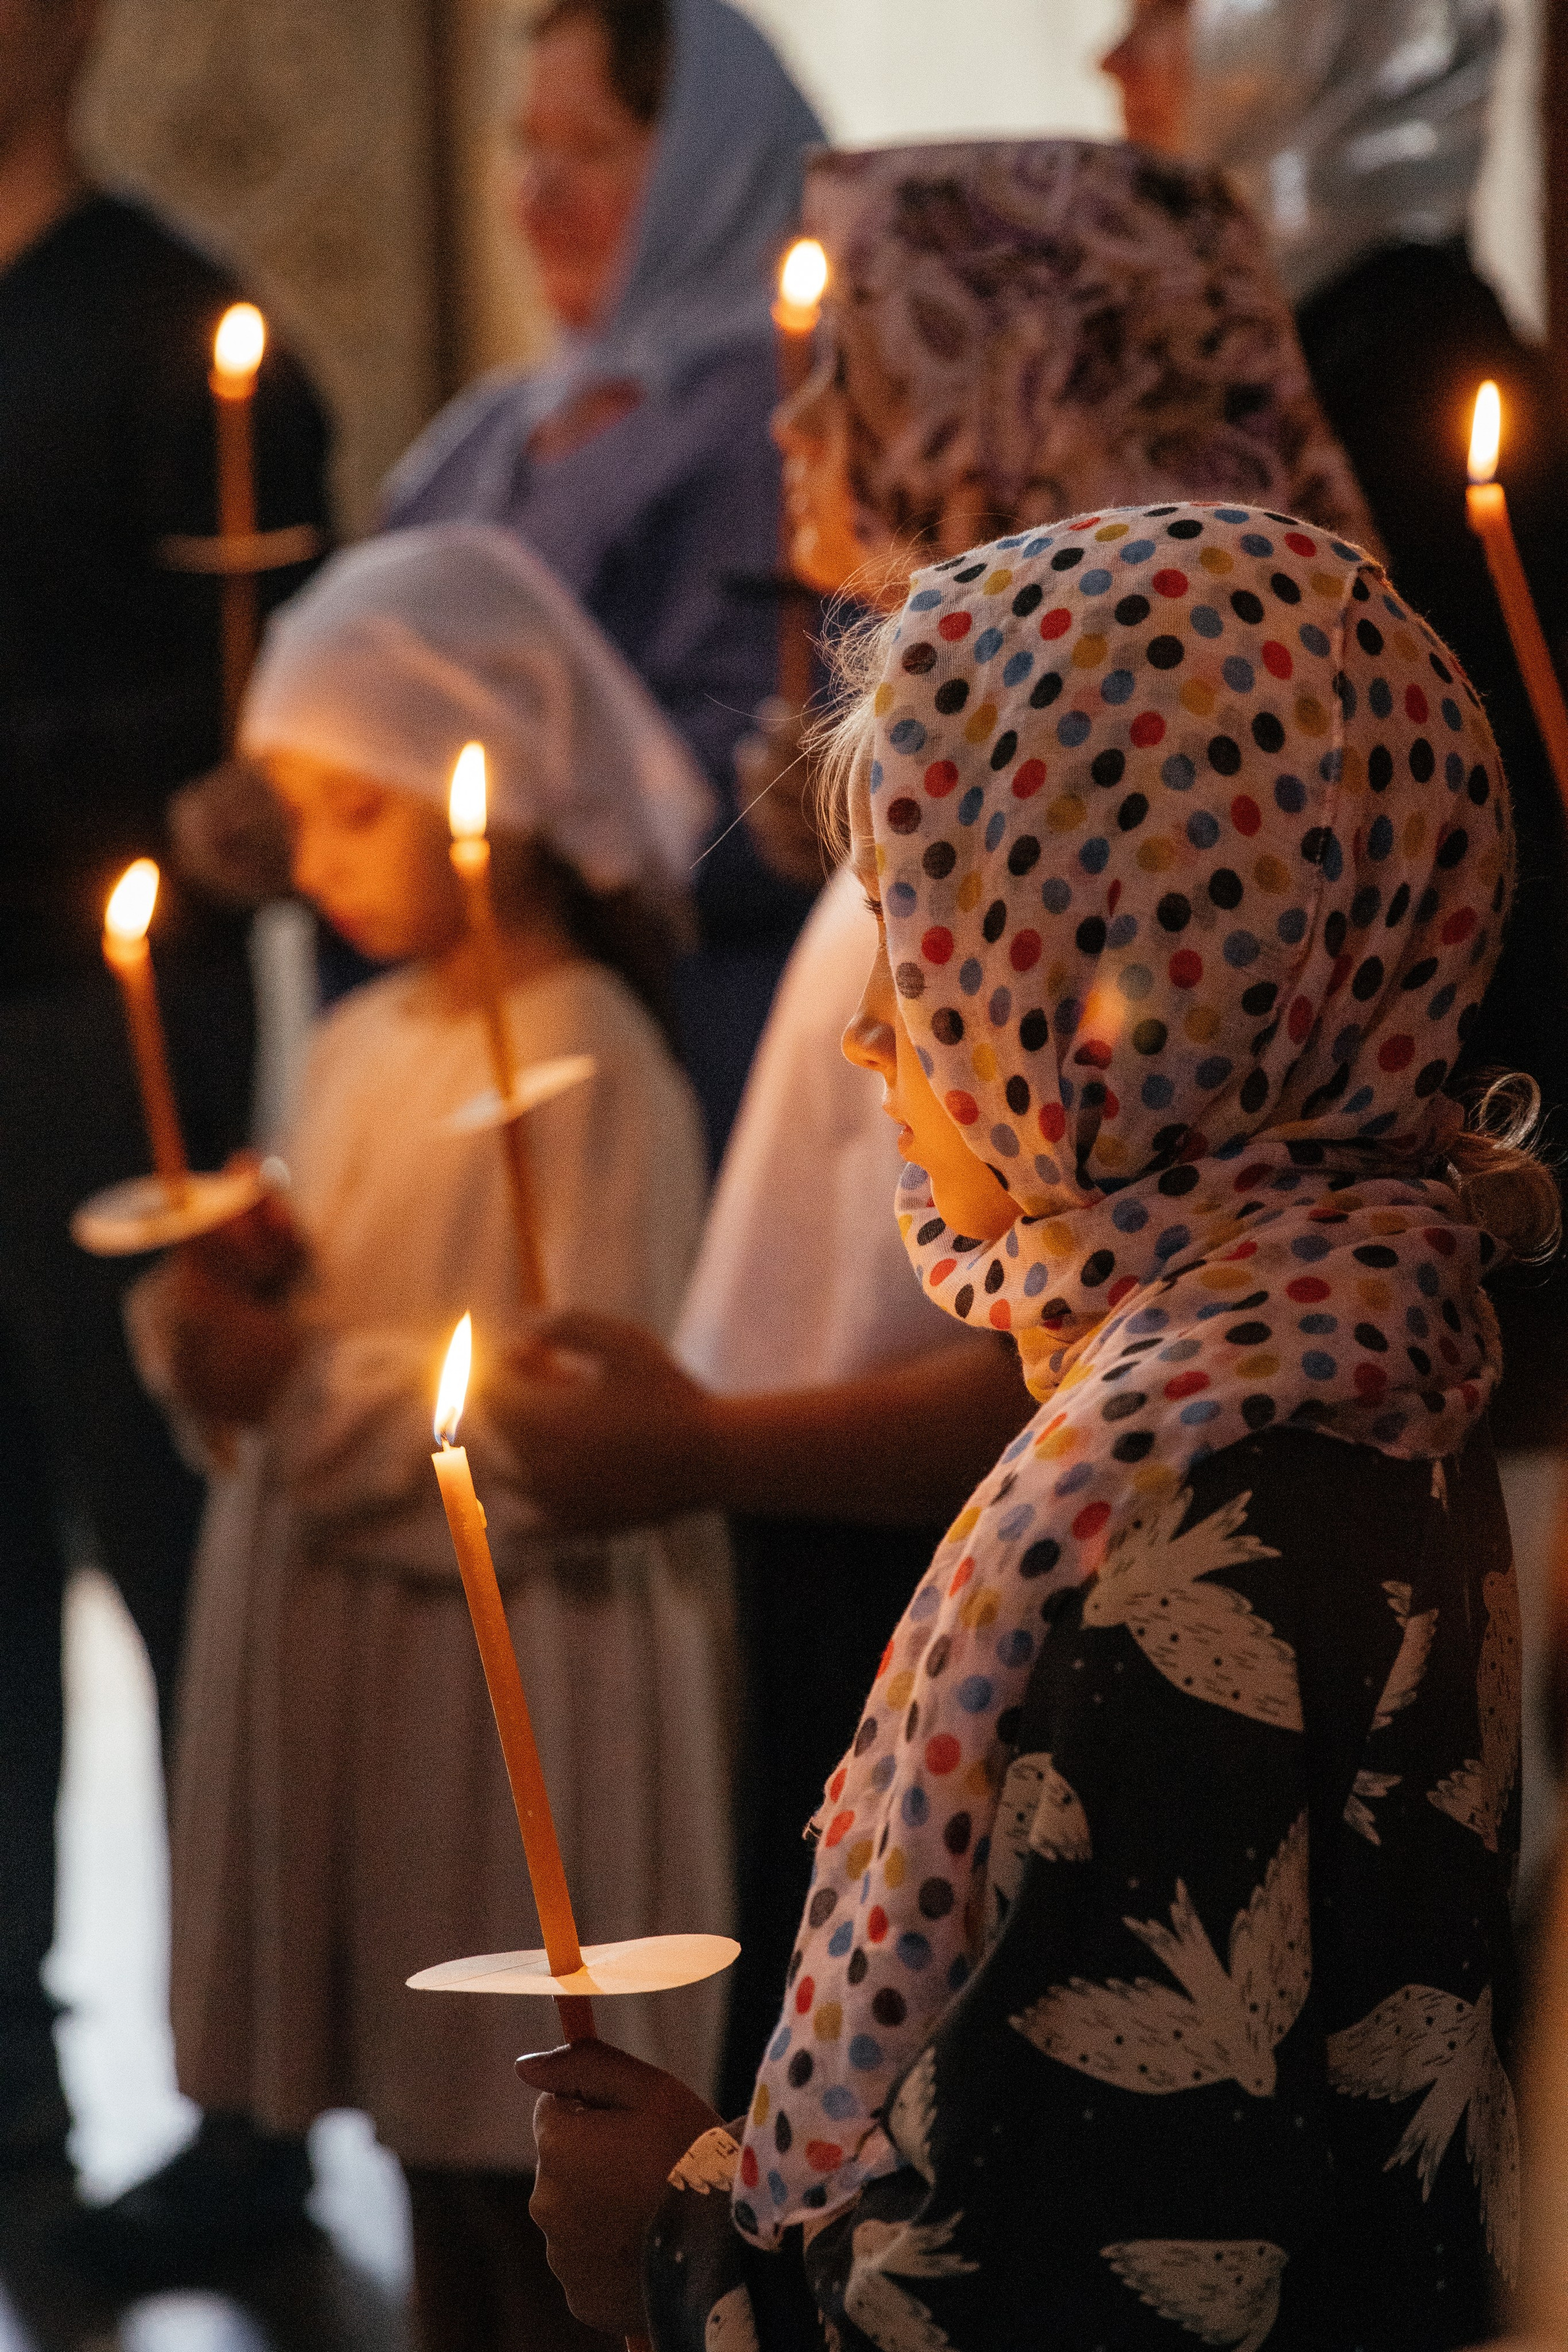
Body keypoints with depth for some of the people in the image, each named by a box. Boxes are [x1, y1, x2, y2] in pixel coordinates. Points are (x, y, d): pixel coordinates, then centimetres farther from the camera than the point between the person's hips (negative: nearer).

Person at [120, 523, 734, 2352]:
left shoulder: (590, 1070, -15)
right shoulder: (358, 1048, 11)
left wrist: (310, 1386, -20)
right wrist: (226, 1310, -5)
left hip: (514, 1675, -8)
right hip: (346, 1655, 8)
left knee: (529, 2183, -1)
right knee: (432, 2149, 16)